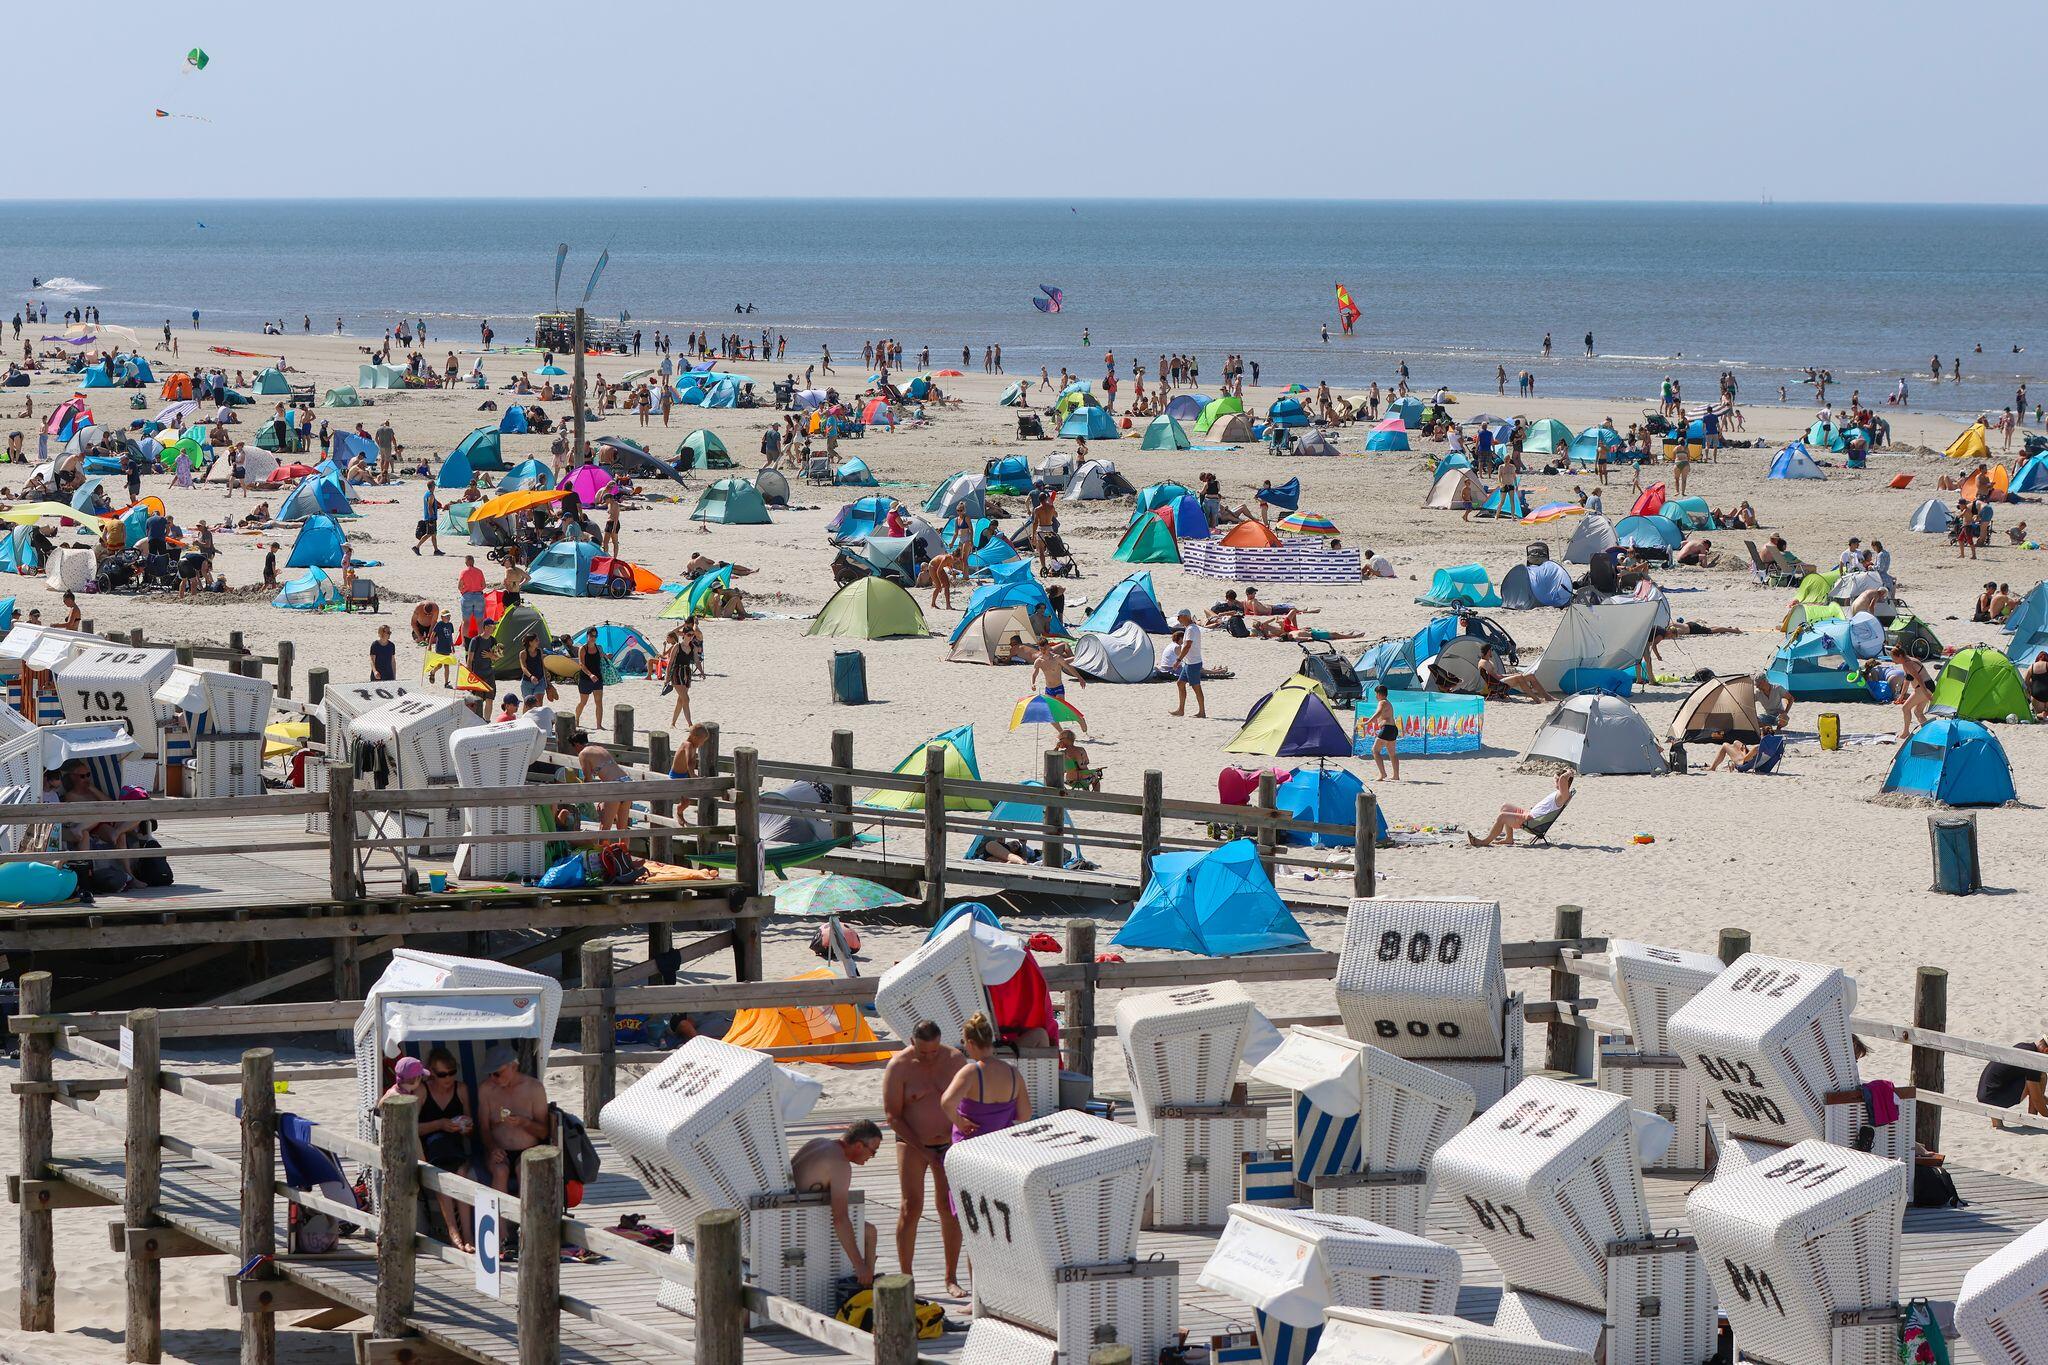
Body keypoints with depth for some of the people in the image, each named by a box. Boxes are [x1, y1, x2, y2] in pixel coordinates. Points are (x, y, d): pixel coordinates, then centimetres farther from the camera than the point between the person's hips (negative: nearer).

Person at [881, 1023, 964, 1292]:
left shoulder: (954, 1060, -4)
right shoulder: (899, 1067, -12)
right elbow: (892, 1115, -11)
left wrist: (956, 1133, -15)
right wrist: (922, 1149, -15)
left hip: (948, 1145, 2)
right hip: (912, 1144, -2)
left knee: (949, 1209, 1)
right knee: (911, 1207, -9)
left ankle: (951, 1278, 9)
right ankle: (905, 1278, -3)